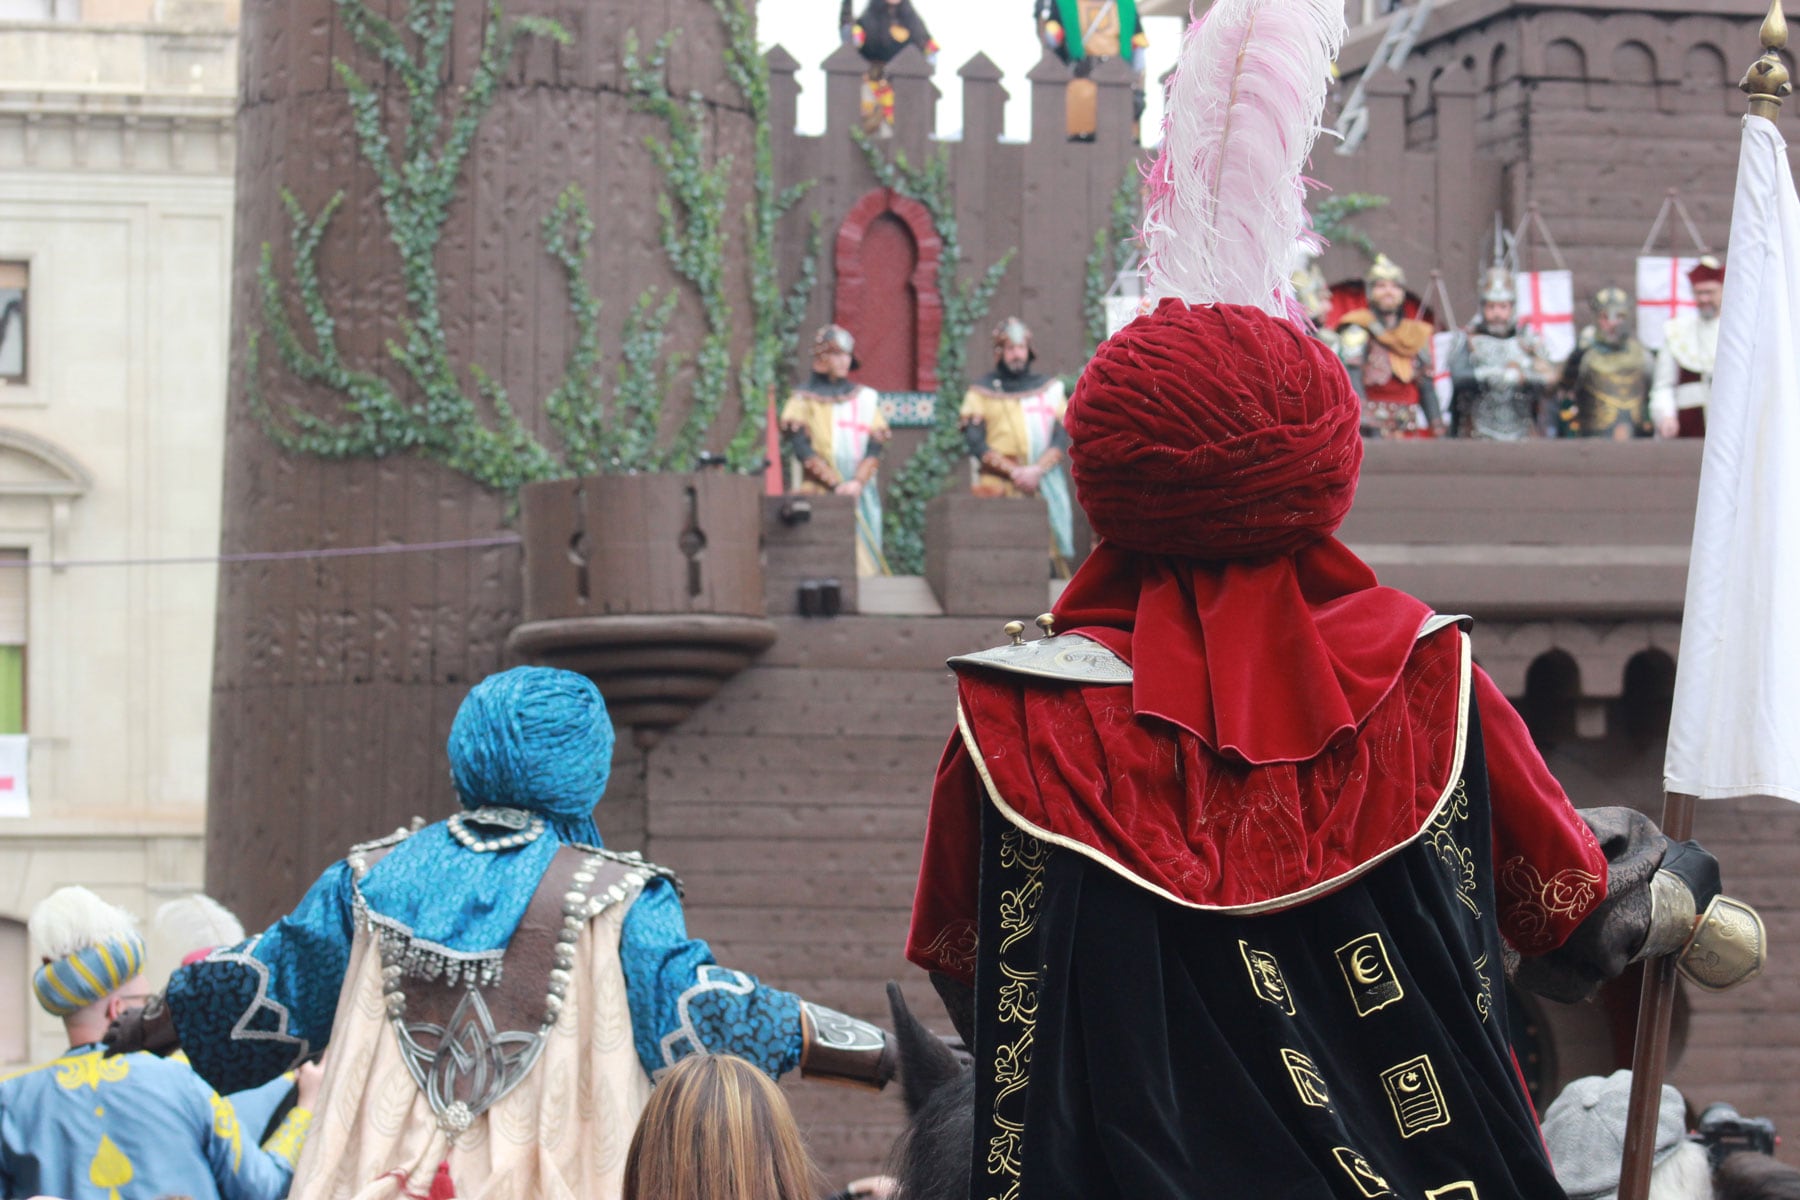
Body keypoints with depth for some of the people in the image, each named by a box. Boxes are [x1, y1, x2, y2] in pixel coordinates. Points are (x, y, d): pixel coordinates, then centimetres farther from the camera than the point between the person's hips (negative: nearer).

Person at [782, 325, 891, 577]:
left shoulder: (866, 398, 13)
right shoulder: (803, 400, 6)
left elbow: (875, 447, 5)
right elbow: (802, 448, -5)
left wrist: (857, 483, -12)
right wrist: (835, 484, -15)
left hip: (859, 496, 3)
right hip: (818, 495, -3)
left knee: (862, 564, -5)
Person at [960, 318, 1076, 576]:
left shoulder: (1048, 388, 16)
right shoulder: (981, 392, 9)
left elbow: (1062, 436, 8)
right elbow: (975, 443, 0)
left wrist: (1036, 471, -9)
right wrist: (1014, 472, -11)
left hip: (1043, 484, 2)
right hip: (997, 484, -2)